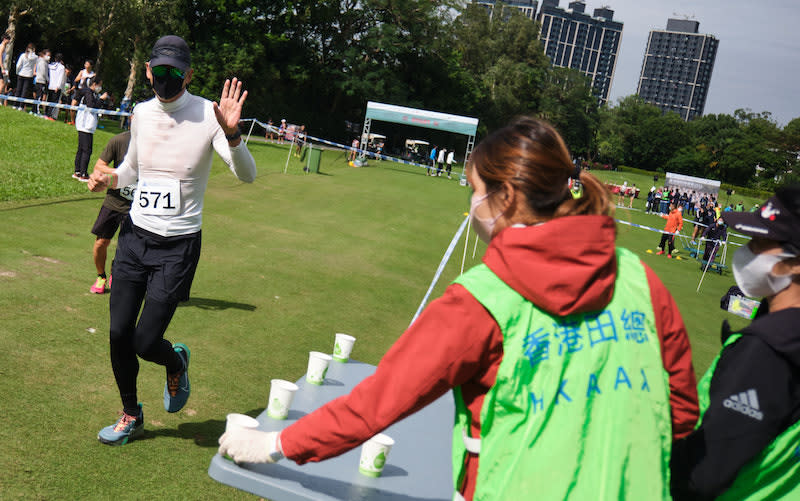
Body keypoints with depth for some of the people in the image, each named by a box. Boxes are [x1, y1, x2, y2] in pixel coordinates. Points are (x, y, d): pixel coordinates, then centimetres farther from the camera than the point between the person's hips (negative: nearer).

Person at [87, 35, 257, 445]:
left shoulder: (208, 115, -12)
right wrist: (109, 179, 1)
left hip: (178, 245, -5)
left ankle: (176, 362, 31)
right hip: (134, 235, 5)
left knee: (146, 342, -7)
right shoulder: (142, 113, 5)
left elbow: (247, 175, -21)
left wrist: (231, 134, -38)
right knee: (119, 334, 5)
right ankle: (131, 415, 28)